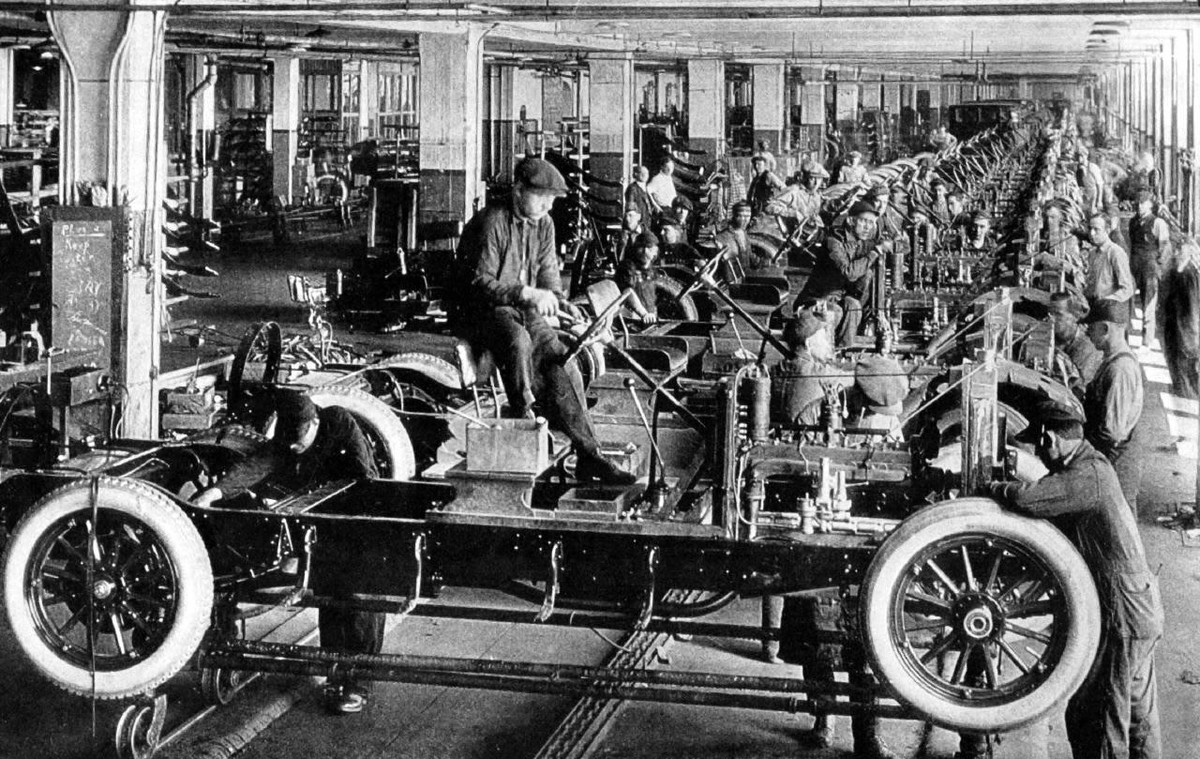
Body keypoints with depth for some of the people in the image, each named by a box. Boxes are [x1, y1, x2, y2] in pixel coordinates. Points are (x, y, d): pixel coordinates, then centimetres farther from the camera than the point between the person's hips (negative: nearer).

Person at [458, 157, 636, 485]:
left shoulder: (544, 224, 9)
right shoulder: (492, 222, -13)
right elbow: (481, 282, -18)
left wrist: (560, 301, -5)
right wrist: (527, 294, -28)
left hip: (526, 310, 6)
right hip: (488, 309, -6)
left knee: (563, 363, -16)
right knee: (518, 339, -40)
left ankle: (589, 456, -16)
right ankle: (522, 415, -29)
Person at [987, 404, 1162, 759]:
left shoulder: (1089, 475, -21)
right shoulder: (1091, 466, 10)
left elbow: (1029, 499, -32)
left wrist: (994, 488, -13)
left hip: (1120, 615, -10)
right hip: (1142, 610, 10)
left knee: (1092, 717, -1)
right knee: (1138, 713, 21)